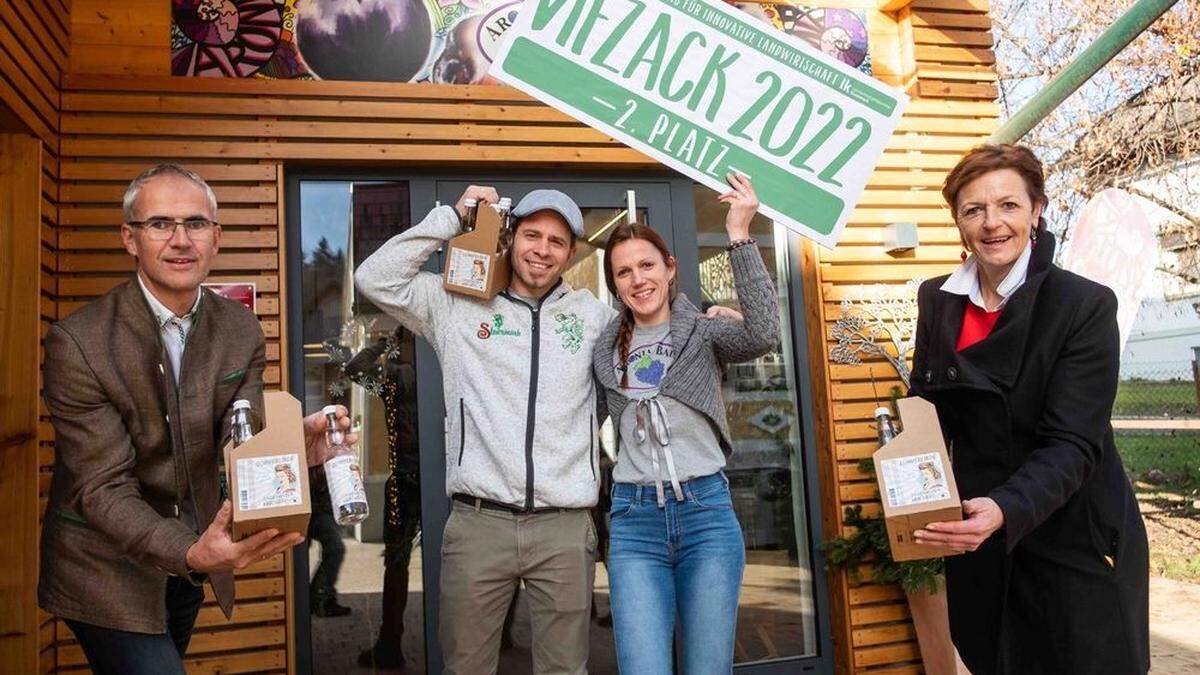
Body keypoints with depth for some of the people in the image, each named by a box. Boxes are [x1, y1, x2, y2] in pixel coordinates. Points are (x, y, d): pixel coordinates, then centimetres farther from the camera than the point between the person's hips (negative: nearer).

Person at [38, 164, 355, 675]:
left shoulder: (241, 330, -6)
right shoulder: (77, 342, -21)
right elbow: (103, 489, -23)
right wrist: (190, 553, -39)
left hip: (189, 563, 5)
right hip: (107, 570, -5)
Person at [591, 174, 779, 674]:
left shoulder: (703, 333, 2)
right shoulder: (606, 349, 11)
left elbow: (763, 334, -16)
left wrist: (739, 238, -20)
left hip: (706, 511, -1)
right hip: (634, 520, 2)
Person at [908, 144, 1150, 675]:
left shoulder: (1086, 306, -13)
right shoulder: (936, 299, 1)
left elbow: (1072, 445, -19)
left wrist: (1007, 510, -36)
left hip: (1074, 545, -4)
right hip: (975, 540, 4)